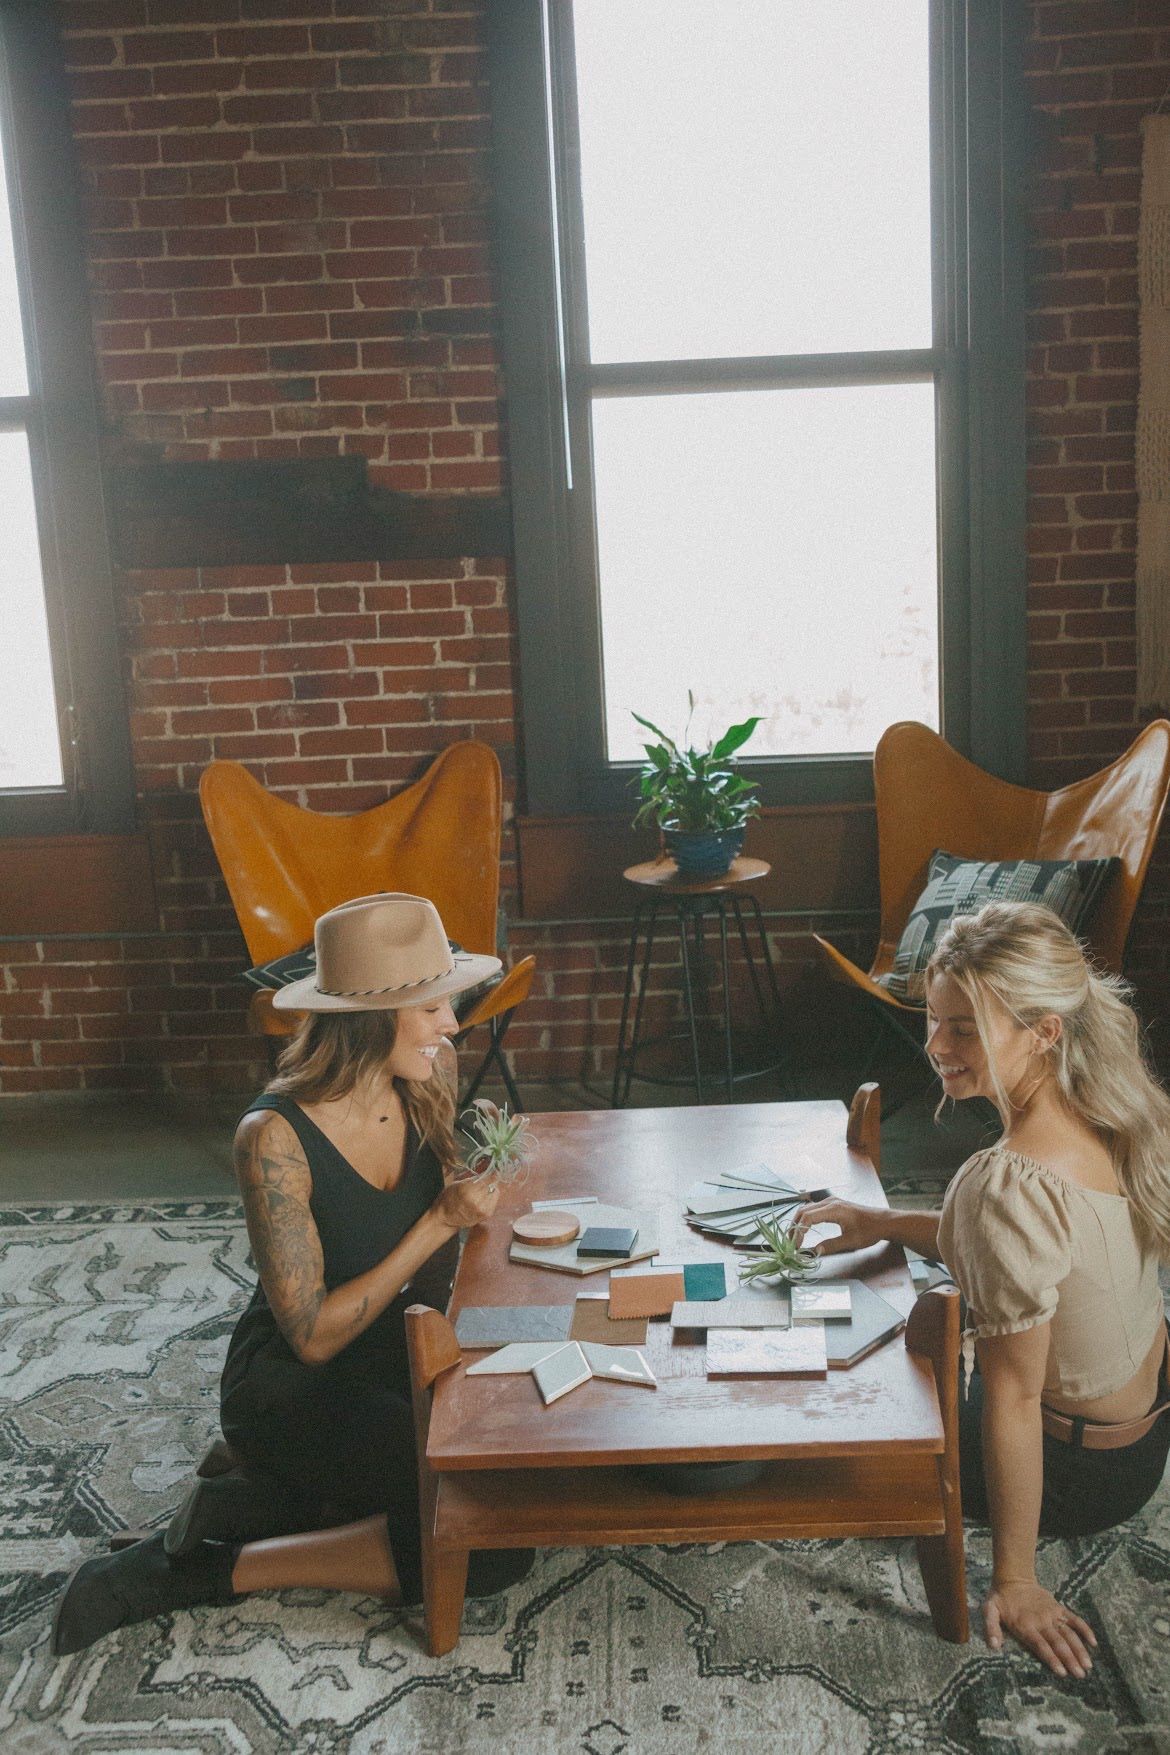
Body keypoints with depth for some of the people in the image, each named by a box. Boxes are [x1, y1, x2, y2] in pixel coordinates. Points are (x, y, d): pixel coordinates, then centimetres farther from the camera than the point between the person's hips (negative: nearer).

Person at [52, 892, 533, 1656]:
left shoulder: (418, 1098, -5)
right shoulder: (277, 1137, -24)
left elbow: (429, 1292, 5)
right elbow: (313, 1335, -22)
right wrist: (439, 1222, -26)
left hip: (390, 1359, 8)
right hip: (289, 1388, -8)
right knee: (494, 1548, -19)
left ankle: (263, 1502, 6)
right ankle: (208, 1569, -5)